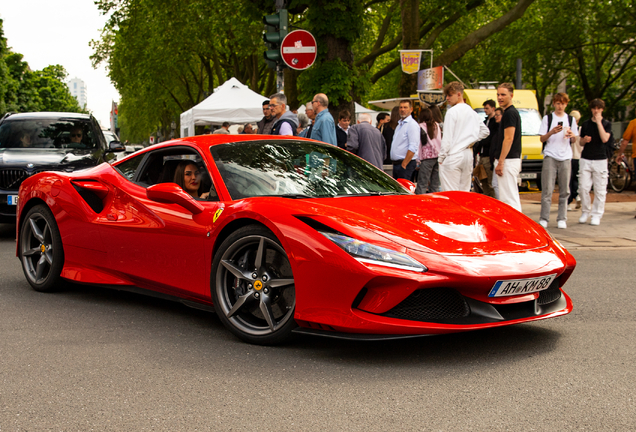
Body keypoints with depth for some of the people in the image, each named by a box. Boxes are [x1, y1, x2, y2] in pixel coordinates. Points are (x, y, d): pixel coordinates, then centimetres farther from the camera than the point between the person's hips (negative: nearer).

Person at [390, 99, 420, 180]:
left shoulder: (412, 124, -10)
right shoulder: (400, 124, 20)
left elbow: (413, 148, -18)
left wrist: (404, 164, -21)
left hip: (406, 164, -9)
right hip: (396, 164, 9)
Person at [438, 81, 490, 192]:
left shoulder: (452, 111, -10)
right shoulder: (472, 112, 14)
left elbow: (447, 138, -12)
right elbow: (485, 131, 23)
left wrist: (441, 157, -6)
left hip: (453, 156, -7)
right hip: (468, 155, 8)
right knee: (465, 191, 12)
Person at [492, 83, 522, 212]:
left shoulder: (509, 113, -14)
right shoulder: (514, 112, 18)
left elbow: (508, 139, -20)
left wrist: (500, 162, -20)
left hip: (508, 160, -11)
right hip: (514, 159, 11)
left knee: (509, 198, -10)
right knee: (512, 197, 13)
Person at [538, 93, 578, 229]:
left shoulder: (571, 119, 14)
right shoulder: (547, 118, 7)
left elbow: (574, 140, 16)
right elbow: (542, 139, 2)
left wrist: (571, 135, -6)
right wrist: (552, 132, -16)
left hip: (565, 157, 2)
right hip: (550, 156, -2)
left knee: (564, 190, 1)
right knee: (547, 189, -7)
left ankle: (562, 219, 5)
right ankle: (544, 219, -5)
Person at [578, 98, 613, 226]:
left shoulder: (607, 124, 3)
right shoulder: (585, 124, 11)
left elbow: (605, 139, -14)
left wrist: (599, 122, -14)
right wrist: (584, 140, -7)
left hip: (600, 160, -2)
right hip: (585, 159, 2)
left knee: (600, 190, -1)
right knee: (583, 188, -2)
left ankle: (596, 215, 7)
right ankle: (585, 212, 13)